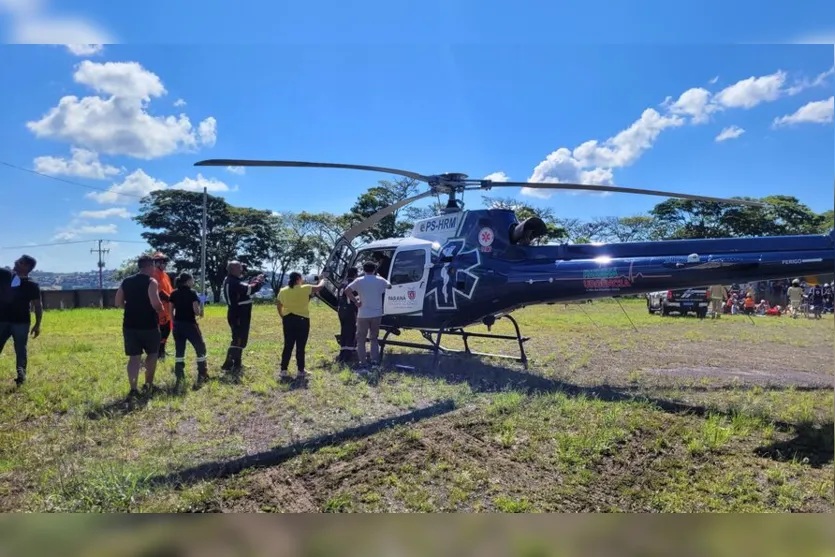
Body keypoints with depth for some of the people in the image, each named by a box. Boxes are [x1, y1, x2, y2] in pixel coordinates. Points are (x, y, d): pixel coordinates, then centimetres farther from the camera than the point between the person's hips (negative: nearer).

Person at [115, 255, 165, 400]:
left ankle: (133, 389, -4)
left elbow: (118, 303, 11)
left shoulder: (126, 282, 8)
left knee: (134, 357, 6)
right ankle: (148, 384, 23)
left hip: (130, 325, 5)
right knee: (152, 353, 16)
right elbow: (156, 303, -23)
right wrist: (161, 309, -2)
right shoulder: (151, 282, -12)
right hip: (149, 325, -5)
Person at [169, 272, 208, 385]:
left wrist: (174, 322, 16)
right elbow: (196, 311, -16)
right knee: (200, 348, 7)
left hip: (177, 325, 5)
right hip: (189, 324, -5)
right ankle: (202, 375, 5)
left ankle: (179, 376, 8)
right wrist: (201, 310, 6)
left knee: (179, 350, 11)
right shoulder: (192, 293, -9)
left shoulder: (174, 294, 6)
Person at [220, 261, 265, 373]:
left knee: (239, 339, 19)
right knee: (238, 340, -9)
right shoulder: (233, 283, -20)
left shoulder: (233, 281, 13)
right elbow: (249, 289, -29)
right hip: (239, 316, -11)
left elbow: (245, 288, 17)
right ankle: (228, 364, -11)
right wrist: (258, 282, -13)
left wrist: (255, 281, 4)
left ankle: (237, 363, 27)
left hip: (238, 315, 11)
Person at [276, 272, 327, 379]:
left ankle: (283, 370, 10)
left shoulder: (282, 291, 4)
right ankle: (301, 371, 8)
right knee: (300, 346, 3)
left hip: (288, 320, 4)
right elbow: (320, 286, 4)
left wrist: (283, 317, 22)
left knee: (288, 346, 10)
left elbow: (279, 306, 11)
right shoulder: (305, 289, -7)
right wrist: (322, 280, 24)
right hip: (302, 320, -4)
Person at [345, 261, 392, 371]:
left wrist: (355, 301, -6)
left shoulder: (359, 281, -6)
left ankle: (362, 364, 2)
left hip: (363, 315, -2)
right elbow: (389, 286, 21)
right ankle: (375, 361, 9)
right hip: (377, 314, 3)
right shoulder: (380, 280, 1)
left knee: (361, 339, 7)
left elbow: (347, 290, -13)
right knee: (374, 338, 17)